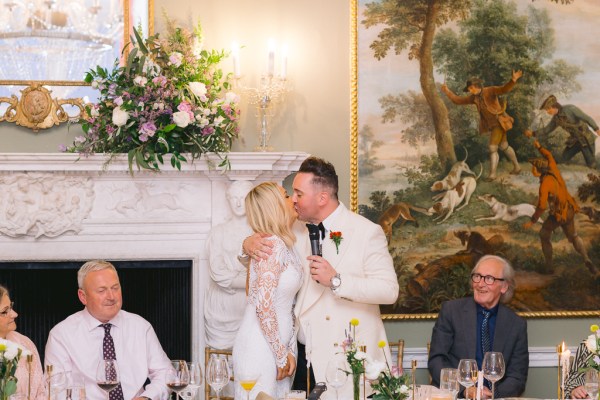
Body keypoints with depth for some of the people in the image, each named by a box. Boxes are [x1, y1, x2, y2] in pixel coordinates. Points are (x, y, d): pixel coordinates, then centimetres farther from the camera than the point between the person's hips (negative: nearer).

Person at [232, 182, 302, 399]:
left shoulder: (286, 246, 10)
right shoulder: (273, 245, -17)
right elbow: (263, 307, -21)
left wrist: (289, 351, 6)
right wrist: (281, 355, -14)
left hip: (277, 347, 8)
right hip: (261, 349, -8)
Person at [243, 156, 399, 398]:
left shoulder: (367, 232, -8)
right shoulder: (299, 231, 9)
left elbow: (389, 290, -14)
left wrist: (336, 281, -23)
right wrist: (250, 244, -5)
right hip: (305, 356, 5)